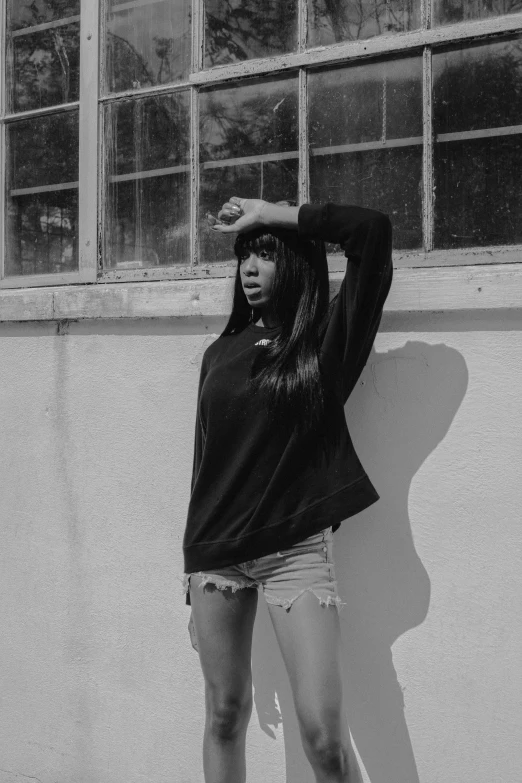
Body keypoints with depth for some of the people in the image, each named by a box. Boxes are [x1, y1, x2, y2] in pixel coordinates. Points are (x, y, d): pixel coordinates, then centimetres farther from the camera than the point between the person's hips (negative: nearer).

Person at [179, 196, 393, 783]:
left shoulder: (325, 342, -1)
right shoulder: (221, 353, 9)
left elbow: (373, 230, -13)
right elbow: (205, 458, 12)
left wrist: (269, 213, -6)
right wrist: (192, 565, 12)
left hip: (297, 548, -3)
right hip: (215, 551, 4)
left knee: (323, 731, -9)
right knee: (224, 715, 10)